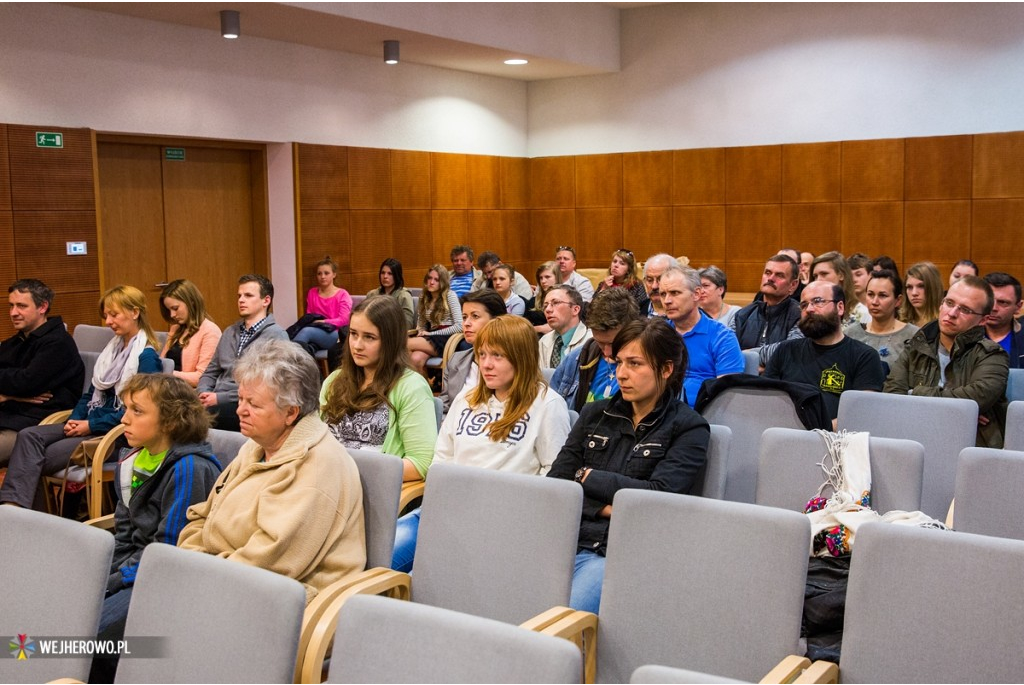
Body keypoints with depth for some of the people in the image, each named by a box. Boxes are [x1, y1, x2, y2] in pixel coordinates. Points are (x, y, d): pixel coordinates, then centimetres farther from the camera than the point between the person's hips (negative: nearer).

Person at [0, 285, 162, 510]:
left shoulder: (147, 357, -10)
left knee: (41, 458, -21)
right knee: (28, 436, -16)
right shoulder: (113, 348, 17)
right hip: (90, 423, 8)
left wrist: (91, 425, -16)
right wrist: (75, 419, 1)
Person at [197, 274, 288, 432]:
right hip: (218, 403, 6)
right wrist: (204, 393, 0)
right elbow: (210, 373, 24)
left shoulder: (276, 335, -3)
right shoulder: (230, 332, 21)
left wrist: (220, 398, -15)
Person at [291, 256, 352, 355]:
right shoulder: (312, 293, 20)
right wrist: (311, 321, -6)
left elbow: (343, 320, -5)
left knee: (307, 331, -39)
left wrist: (322, 322, -14)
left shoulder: (342, 294, 5)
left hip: (335, 334, -5)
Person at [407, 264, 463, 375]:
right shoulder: (423, 298, 18)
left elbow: (459, 326, -9)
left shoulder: (450, 295, 0)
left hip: (446, 340, -4)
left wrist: (431, 333, -9)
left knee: (406, 344, -26)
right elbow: (421, 325, 20)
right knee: (416, 358, -32)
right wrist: (421, 331, -5)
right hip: (431, 340, 4)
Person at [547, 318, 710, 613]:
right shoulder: (595, 414, 17)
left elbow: (658, 494, -10)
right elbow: (555, 482, 9)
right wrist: (605, 509, -7)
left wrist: (587, 477, -2)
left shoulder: (688, 428, 4)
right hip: (566, 540, 4)